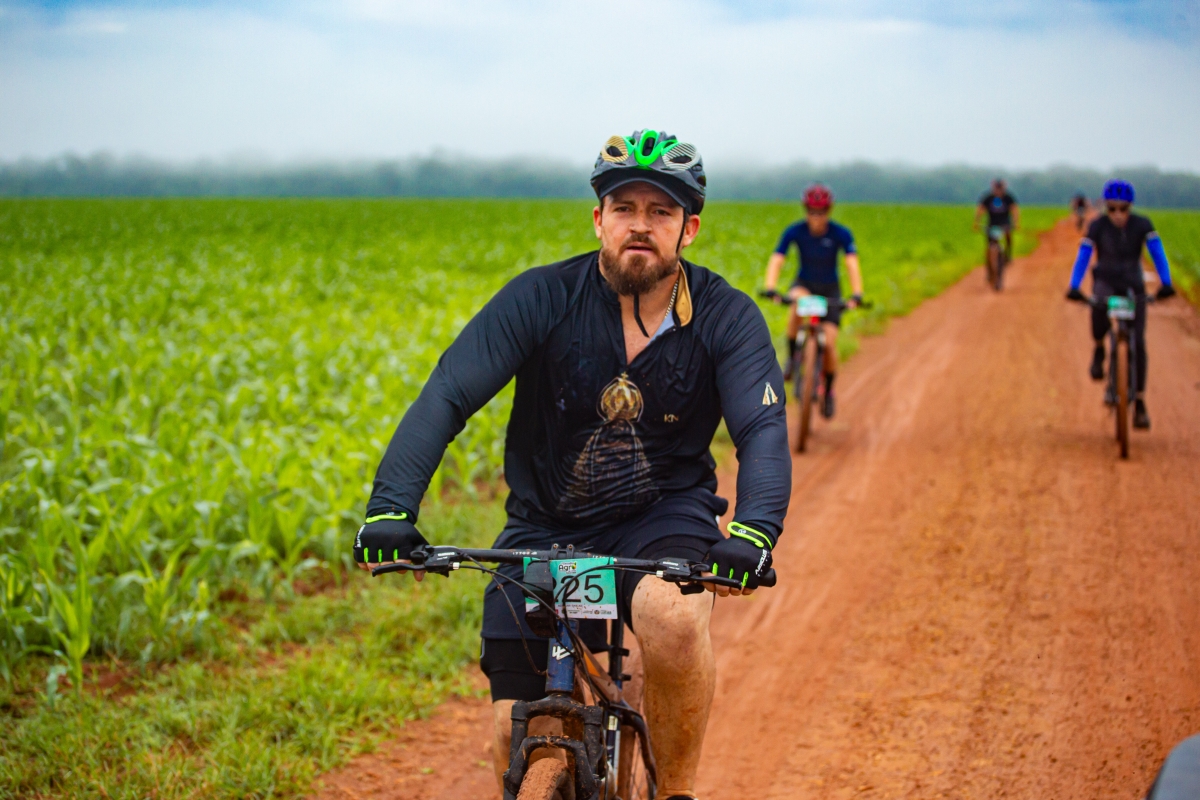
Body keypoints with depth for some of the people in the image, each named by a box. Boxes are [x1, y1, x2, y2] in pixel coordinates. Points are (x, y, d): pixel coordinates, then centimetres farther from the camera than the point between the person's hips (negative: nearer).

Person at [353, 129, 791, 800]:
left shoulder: (727, 318, -9)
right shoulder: (542, 299, -12)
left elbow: (764, 430, -21)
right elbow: (446, 397, -18)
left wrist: (753, 534, -42)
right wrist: (391, 508, -33)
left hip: (664, 516, -1)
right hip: (545, 527, 1)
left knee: (677, 618, -36)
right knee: (518, 737, -8)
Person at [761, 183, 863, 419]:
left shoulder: (841, 234, -18)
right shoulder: (794, 231, -17)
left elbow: (852, 264, -27)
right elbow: (776, 260, -25)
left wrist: (856, 294, -43)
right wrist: (769, 288, -42)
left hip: (830, 289, 0)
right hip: (804, 284, 0)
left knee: (829, 343, -13)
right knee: (798, 303, -38)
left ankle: (828, 391, 12)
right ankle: (791, 357, -18)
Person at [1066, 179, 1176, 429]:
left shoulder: (1142, 225, -12)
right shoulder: (1098, 226, -14)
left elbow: (1157, 253, -20)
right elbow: (1083, 256, -21)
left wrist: (1165, 283, -37)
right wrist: (1074, 287, -36)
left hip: (1133, 286, 1)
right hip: (1106, 282, -1)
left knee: (1138, 343, -6)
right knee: (1099, 305, -38)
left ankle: (1139, 403, 3)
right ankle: (1099, 350, -9)